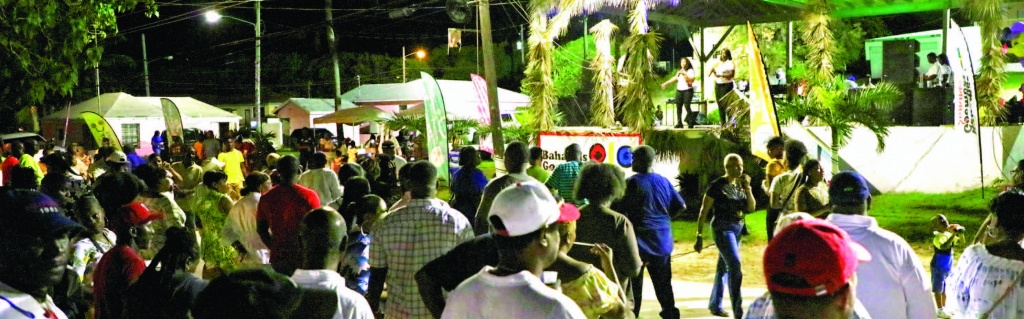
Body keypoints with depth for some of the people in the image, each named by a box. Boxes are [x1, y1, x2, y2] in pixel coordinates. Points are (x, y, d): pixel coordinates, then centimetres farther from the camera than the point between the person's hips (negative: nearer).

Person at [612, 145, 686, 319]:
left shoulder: (633, 182, -13)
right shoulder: (664, 181, 6)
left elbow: (618, 208, -17)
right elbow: (681, 206, 11)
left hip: (640, 240, -6)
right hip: (663, 241, 6)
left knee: (634, 284, 2)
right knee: (663, 283, 14)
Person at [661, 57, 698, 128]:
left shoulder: (690, 71, -1)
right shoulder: (679, 71, 19)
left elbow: (692, 79, -14)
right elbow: (675, 78, 31)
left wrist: (684, 74, -20)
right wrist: (666, 83, 33)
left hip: (687, 90, -6)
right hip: (679, 90, 6)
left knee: (687, 106, -15)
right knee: (678, 106, -1)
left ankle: (691, 123, -11)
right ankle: (679, 123, 2)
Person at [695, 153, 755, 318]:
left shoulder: (740, 185, 9)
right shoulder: (717, 185, -10)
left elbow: (751, 208, 5)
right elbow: (704, 211, -9)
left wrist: (747, 188, -8)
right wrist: (699, 235, -11)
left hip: (737, 228, 7)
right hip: (723, 228, -7)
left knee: (724, 267, 14)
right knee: (735, 266, -16)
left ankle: (715, 305, 26)